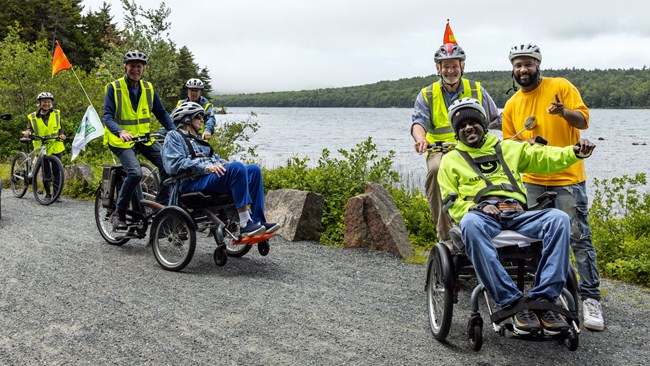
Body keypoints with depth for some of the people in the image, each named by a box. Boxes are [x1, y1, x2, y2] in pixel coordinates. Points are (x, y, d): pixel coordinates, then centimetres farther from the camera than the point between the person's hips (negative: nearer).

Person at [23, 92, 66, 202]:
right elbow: (29, 128, -4)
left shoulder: (56, 114, 7)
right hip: (42, 148, -1)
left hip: (56, 147, 1)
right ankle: (47, 194, 16)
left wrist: (62, 134, -9)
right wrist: (27, 132, -26)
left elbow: (60, 127, 11)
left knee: (57, 170, -1)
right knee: (46, 172, 4)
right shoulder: (33, 117, 2)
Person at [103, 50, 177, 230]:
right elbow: (107, 116, -15)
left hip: (144, 138, 5)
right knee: (135, 172, -28)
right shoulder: (114, 88, -8)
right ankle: (119, 213, -9)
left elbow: (161, 113, 9)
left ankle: (162, 207, 3)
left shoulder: (148, 88, 6)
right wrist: (120, 131, -36)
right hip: (122, 140, -5)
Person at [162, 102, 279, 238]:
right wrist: (206, 167, -20)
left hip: (211, 176, 9)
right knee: (237, 168, -31)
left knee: (254, 169, -8)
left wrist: (225, 163, 4)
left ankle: (259, 221, -16)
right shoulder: (174, 136, 6)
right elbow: (175, 164, -10)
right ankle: (245, 225, -35)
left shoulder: (198, 138, 33)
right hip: (193, 182, -9)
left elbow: (214, 157, 28)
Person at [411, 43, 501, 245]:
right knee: (436, 170, -36)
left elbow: (497, 120, 15)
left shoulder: (477, 90, 14)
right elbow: (418, 120, -5)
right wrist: (420, 138, -29)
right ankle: (445, 236, -32)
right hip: (440, 151, -1)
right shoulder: (427, 95, 12)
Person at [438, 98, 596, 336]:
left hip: (517, 215, 3)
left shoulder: (508, 148, 28)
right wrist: (476, 208, -9)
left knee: (559, 218, -27)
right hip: (481, 215, -3)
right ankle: (513, 303, -40)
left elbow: (544, 157, 16)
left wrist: (574, 153, -3)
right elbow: (451, 202, 11)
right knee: (470, 225, -40)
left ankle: (542, 299, -30)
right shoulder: (451, 160, 21)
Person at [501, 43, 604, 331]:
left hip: (567, 177, -4)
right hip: (532, 180, 5)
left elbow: (583, 120, -8)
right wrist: (524, 145, -9)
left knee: (579, 238, -5)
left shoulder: (561, 87, -2)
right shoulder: (512, 106, 9)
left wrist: (564, 112, -28)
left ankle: (591, 299, 1)